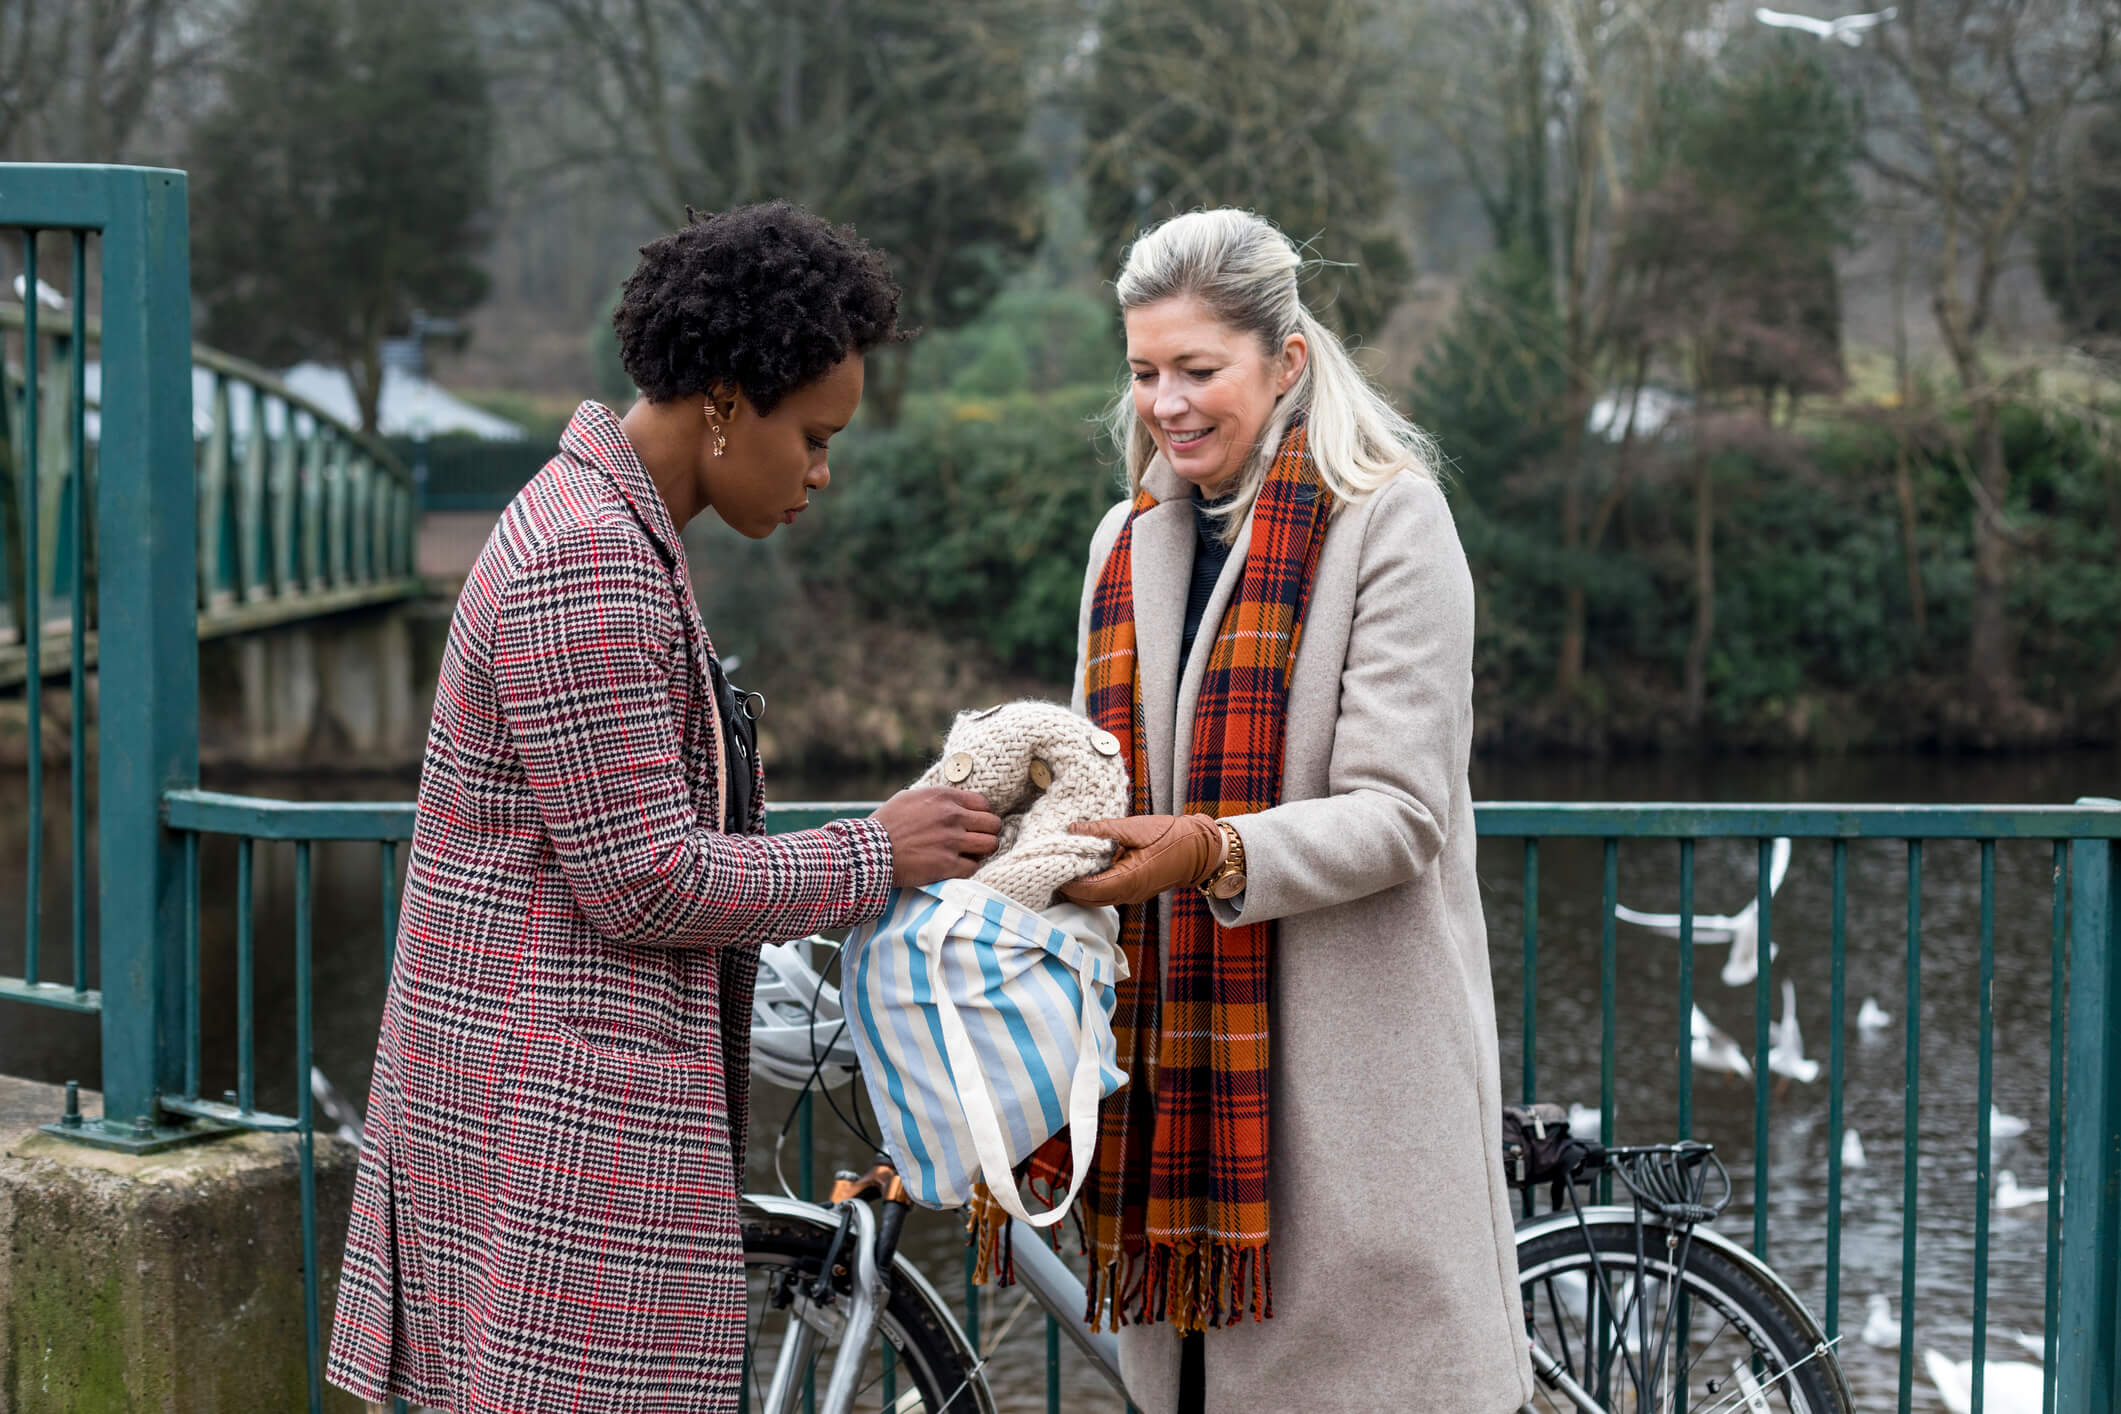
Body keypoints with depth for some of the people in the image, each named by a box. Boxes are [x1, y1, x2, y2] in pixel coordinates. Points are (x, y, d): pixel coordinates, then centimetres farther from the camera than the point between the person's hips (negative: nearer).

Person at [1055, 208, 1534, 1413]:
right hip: (1178, 1059, 5)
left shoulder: (1390, 520, -4)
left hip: (1348, 1058, -5)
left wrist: (1214, 852, -27)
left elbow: (1399, 812, -12)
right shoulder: (1129, 541, 15)